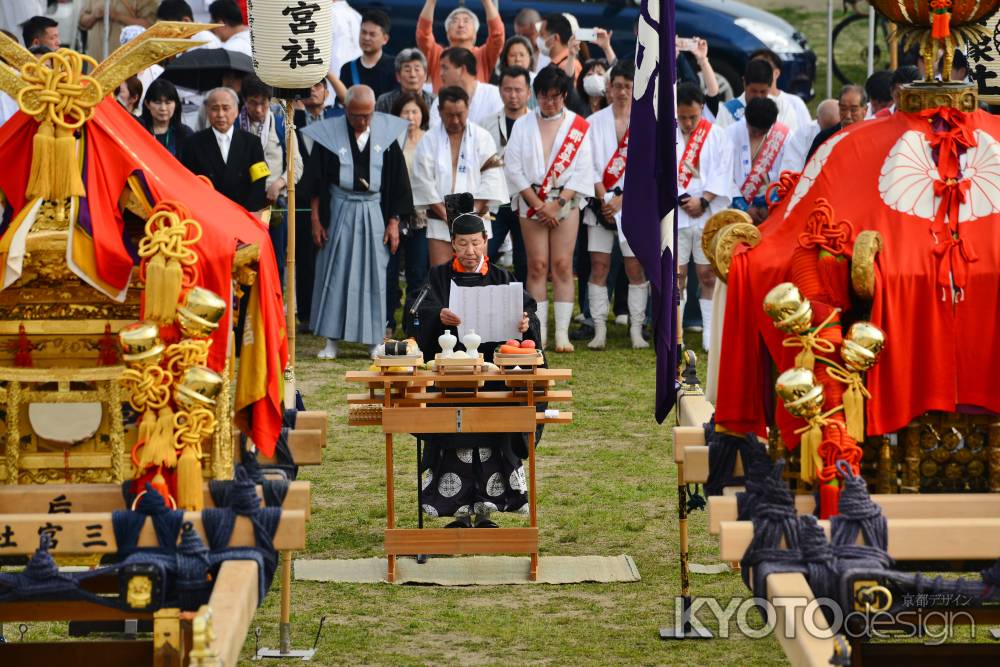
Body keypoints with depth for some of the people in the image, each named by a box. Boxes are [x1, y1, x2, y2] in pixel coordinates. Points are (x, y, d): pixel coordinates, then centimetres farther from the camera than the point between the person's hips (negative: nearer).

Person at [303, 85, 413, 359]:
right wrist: (316, 220, -2)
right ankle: (332, 341, 7)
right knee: (335, 274, 1)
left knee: (374, 276, 3)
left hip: (374, 213, 1)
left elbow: (397, 182, 5)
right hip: (339, 213, -1)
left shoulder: (386, 133, 0)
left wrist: (394, 222, 3)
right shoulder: (329, 133, -5)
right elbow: (315, 182, 0)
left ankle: (374, 342, 10)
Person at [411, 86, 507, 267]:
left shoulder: (482, 138, 2)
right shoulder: (429, 140, 1)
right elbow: (424, 181, -2)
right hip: (439, 222, 0)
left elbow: (491, 179, -2)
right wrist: (445, 213, -8)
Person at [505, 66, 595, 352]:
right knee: (537, 265, -2)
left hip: (566, 202, -1)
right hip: (531, 202, 1)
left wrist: (557, 204, -9)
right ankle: (538, 333, 0)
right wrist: (538, 205, -7)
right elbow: (514, 167, 0)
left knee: (562, 266, -4)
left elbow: (583, 170, -1)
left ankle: (562, 333, -3)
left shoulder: (578, 126, 3)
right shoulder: (523, 125, 5)